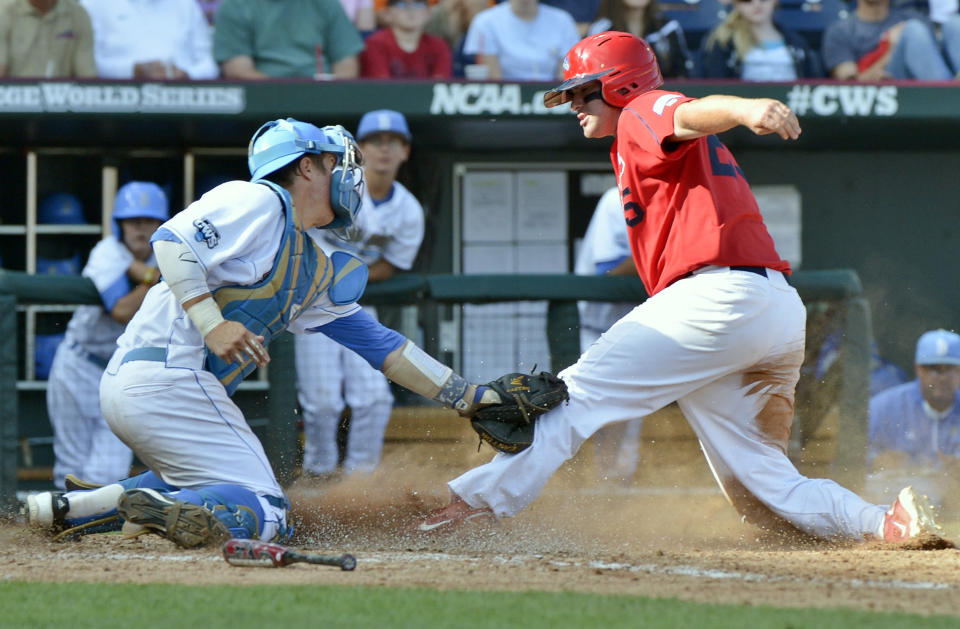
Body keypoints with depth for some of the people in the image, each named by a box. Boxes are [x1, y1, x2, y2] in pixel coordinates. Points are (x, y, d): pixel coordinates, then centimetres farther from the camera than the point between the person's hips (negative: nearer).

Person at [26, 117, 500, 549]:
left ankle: (74, 507, 7)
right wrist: (212, 323, -23)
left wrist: (468, 397, 20)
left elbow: (377, 343, 24)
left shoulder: (315, 272, 24)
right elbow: (172, 240, -15)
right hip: (167, 374, -10)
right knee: (263, 512, -13)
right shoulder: (259, 203, -2)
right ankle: (158, 509, -37)